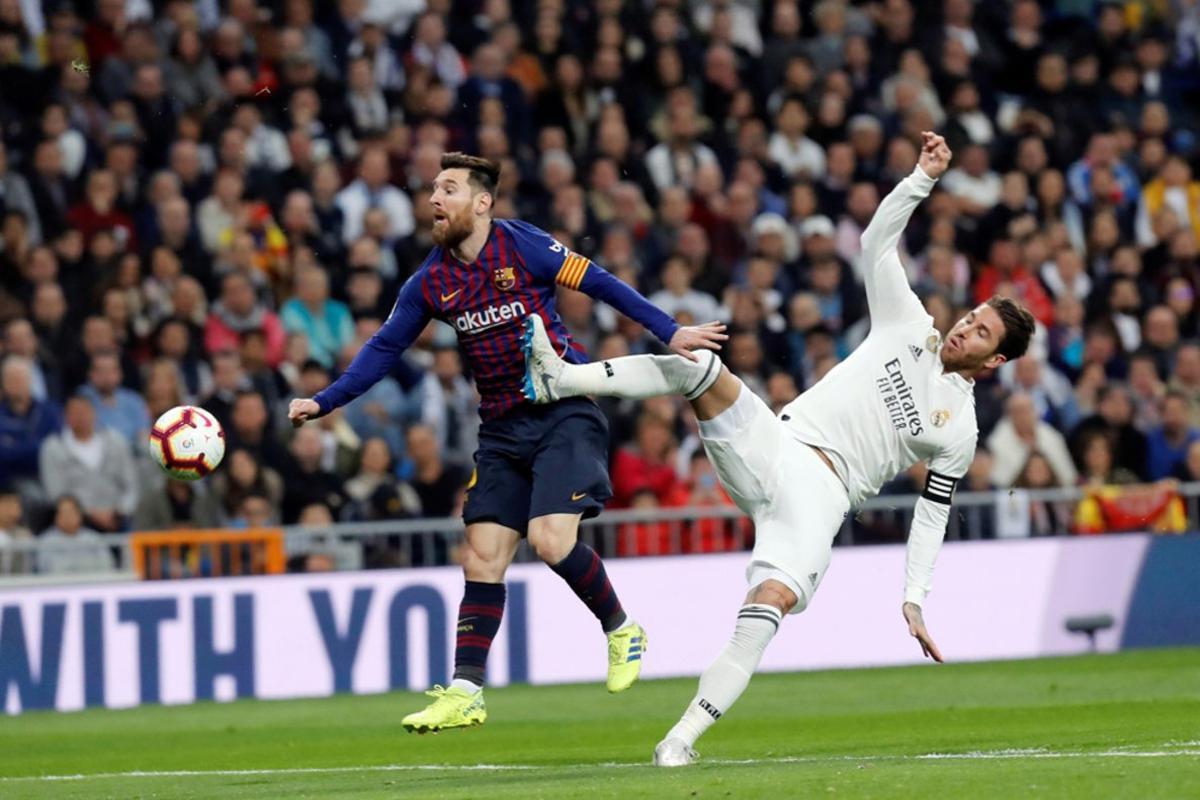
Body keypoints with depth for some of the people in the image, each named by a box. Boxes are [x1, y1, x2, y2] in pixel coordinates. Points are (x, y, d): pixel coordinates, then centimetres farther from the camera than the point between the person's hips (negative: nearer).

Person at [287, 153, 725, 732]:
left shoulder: (523, 247, -10)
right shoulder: (431, 281, 4)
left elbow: (600, 285, -7)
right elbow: (384, 348, 12)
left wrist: (668, 332, -12)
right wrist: (323, 402, 4)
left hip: (563, 413, -5)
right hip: (502, 429, 5)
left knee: (550, 538, -21)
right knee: (482, 558, -1)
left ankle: (622, 631, 4)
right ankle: (464, 693, 2)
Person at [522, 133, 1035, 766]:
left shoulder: (959, 431, 11)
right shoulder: (910, 328, 16)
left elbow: (933, 512, 13)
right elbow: (877, 241, 14)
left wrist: (914, 598, 2)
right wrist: (924, 178, 1)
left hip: (822, 495, -3)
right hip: (774, 447, 3)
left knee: (772, 600, -30)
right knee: (699, 366, -25)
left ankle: (685, 734, -28)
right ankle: (557, 380, -31)